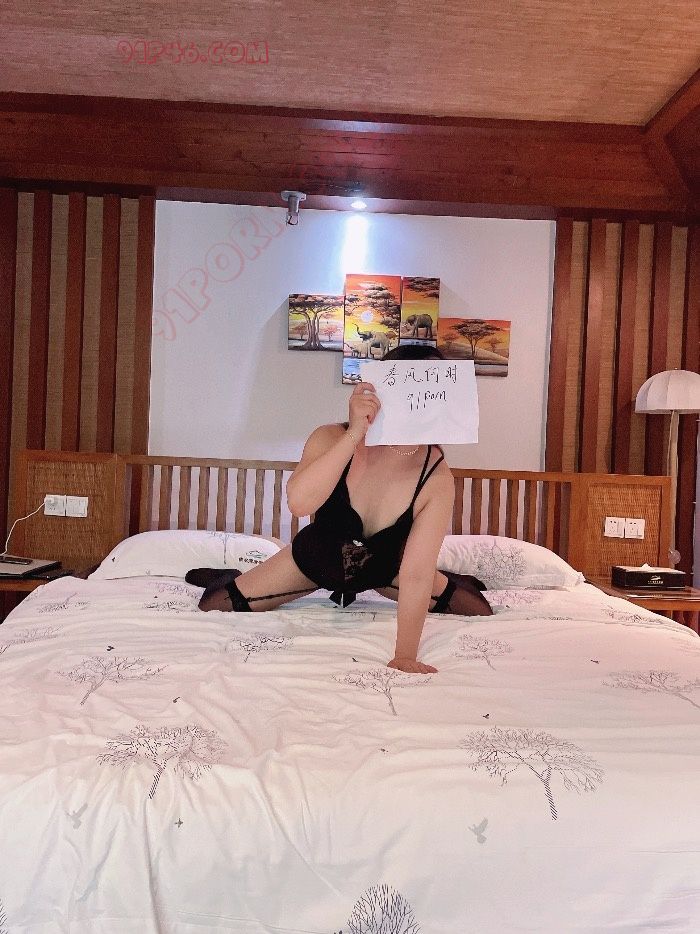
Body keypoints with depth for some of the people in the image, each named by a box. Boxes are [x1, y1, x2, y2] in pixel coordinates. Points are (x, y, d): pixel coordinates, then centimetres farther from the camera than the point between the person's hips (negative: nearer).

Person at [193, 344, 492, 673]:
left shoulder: (437, 478, -31)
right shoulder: (332, 440, -31)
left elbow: (416, 574, -30)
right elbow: (299, 503, -50)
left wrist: (405, 656, -31)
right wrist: (354, 433, -52)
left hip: (383, 568, 1)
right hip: (317, 557, 0)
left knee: (478, 613, 4)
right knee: (212, 607, -3)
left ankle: (453, 583, 38)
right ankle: (231, 581, 34)